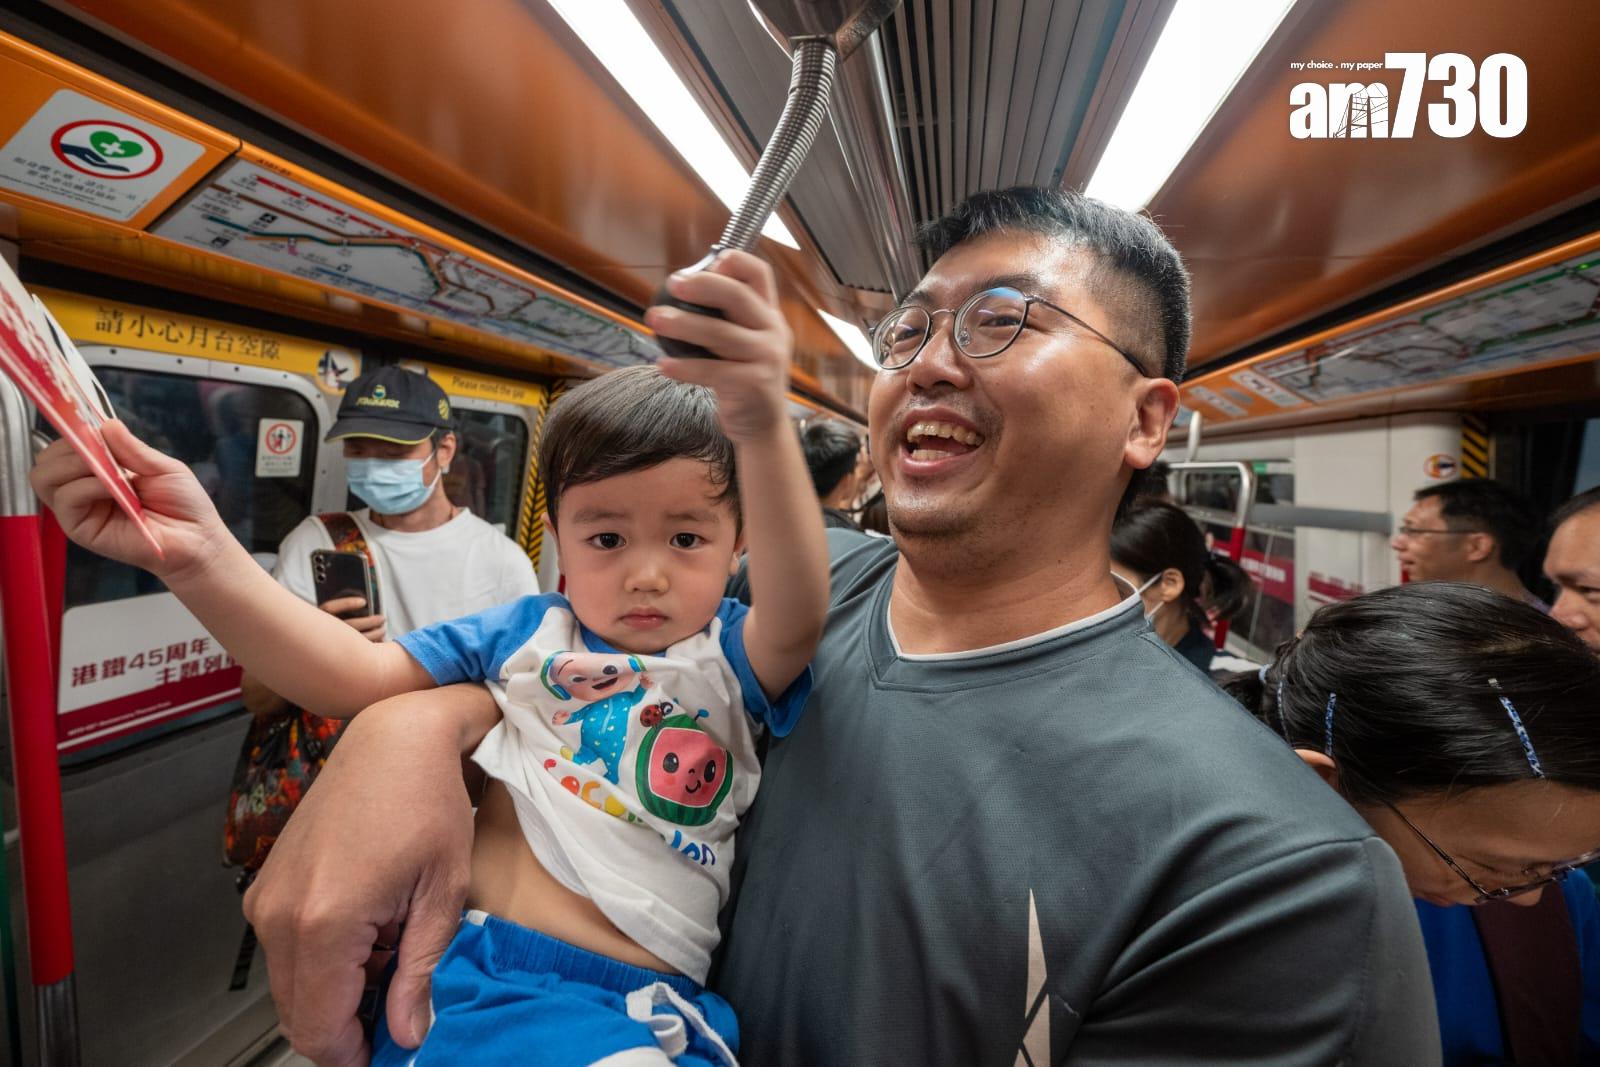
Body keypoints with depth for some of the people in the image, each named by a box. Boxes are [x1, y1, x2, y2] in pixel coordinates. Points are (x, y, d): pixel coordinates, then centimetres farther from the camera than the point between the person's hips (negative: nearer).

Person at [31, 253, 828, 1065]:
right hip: (455, 964, 4)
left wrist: (762, 425, -41)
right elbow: (357, 679, 4)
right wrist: (200, 558, -10)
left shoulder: (728, 659, 0)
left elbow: (797, 617, -23)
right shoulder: (526, 632, 8)